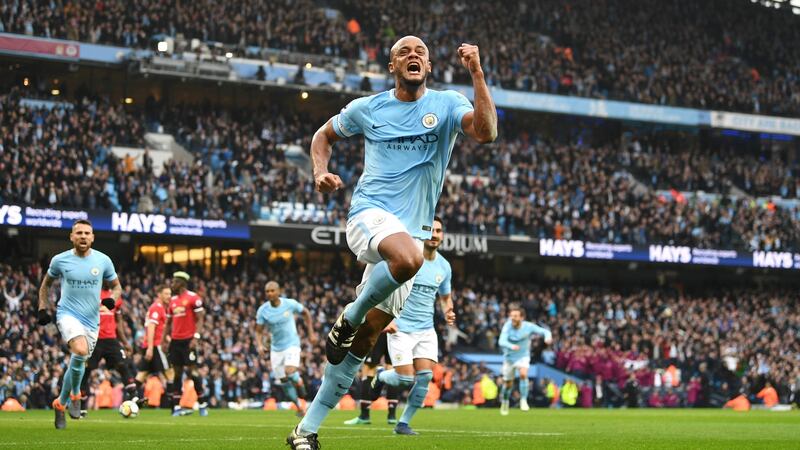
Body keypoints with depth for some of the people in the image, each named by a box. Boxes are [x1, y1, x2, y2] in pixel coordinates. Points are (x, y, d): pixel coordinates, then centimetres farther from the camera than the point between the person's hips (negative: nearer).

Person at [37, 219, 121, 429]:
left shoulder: (103, 260, 0)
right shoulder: (60, 260, -2)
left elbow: (116, 286, 11)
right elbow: (46, 284, 15)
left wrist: (112, 299, -11)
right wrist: (42, 309, 6)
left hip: (92, 320, 3)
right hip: (68, 314, -3)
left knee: (77, 363, 10)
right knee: (81, 351, -30)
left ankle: (61, 403, 33)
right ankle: (74, 394, -10)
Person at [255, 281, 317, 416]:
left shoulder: (290, 304, -11)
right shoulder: (262, 310, -8)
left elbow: (305, 313, 7)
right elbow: (258, 331, 0)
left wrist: (311, 333, 5)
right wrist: (259, 345, -20)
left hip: (292, 344, -3)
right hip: (276, 348, 3)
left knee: (290, 372, -27)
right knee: (283, 381, 6)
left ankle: (299, 382, 8)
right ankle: (299, 405, 26)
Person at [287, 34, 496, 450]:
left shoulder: (447, 104, 5)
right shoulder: (367, 108, 6)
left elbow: (485, 132, -14)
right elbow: (323, 135, 22)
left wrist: (477, 74, -21)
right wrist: (320, 172, 2)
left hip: (412, 229, 3)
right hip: (369, 213, -3)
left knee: (365, 340, 2)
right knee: (408, 255, -39)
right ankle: (349, 318, -13)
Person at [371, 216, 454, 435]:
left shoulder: (444, 266, 7)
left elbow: (445, 296, 22)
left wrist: (448, 311, 0)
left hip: (426, 330, 5)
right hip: (401, 328, -5)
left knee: (425, 376, -10)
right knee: (406, 379, -11)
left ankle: (403, 423, 5)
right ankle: (381, 376, 26)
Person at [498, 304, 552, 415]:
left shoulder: (528, 327, -18)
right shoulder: (507, 326, -19)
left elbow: (544, 331, -15)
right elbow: (502, 341, -31)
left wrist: (548, 337, -40)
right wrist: (511, 346, -52)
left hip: (523, 357, -1)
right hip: (509, 357, 1)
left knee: (523, 374, -30)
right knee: (507, 383, 12)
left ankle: (523, 400, -20)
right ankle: (504, 402, 41)